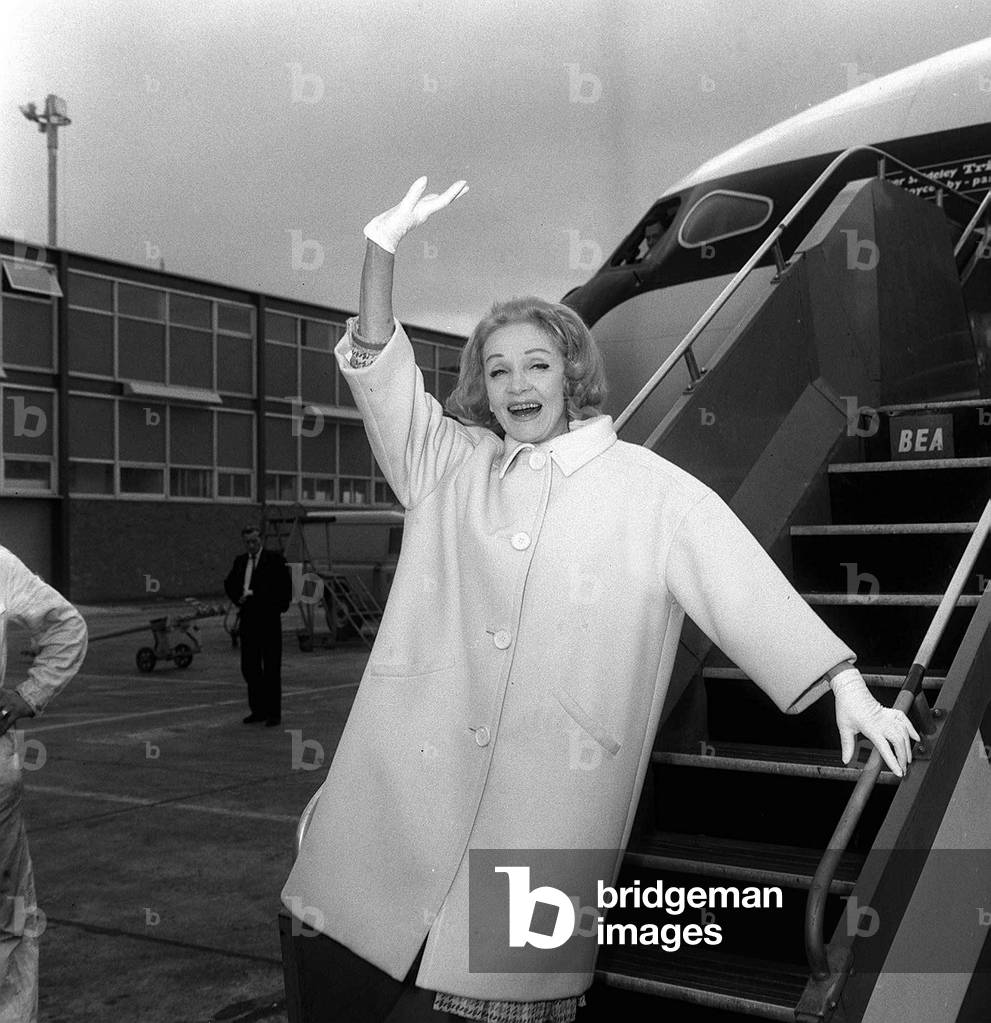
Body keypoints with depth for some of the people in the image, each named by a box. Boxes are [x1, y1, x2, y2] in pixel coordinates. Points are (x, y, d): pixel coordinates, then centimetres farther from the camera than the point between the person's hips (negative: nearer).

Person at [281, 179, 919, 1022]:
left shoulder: (648, 488, 4)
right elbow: (383, 378, 3)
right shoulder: (454, 465, 12)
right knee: (358, 954, 1)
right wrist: (382, 253, -11)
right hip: (416, 760, 3)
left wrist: (850, 688, -7)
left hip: (551, 777, -2)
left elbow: (744, 583, 0)